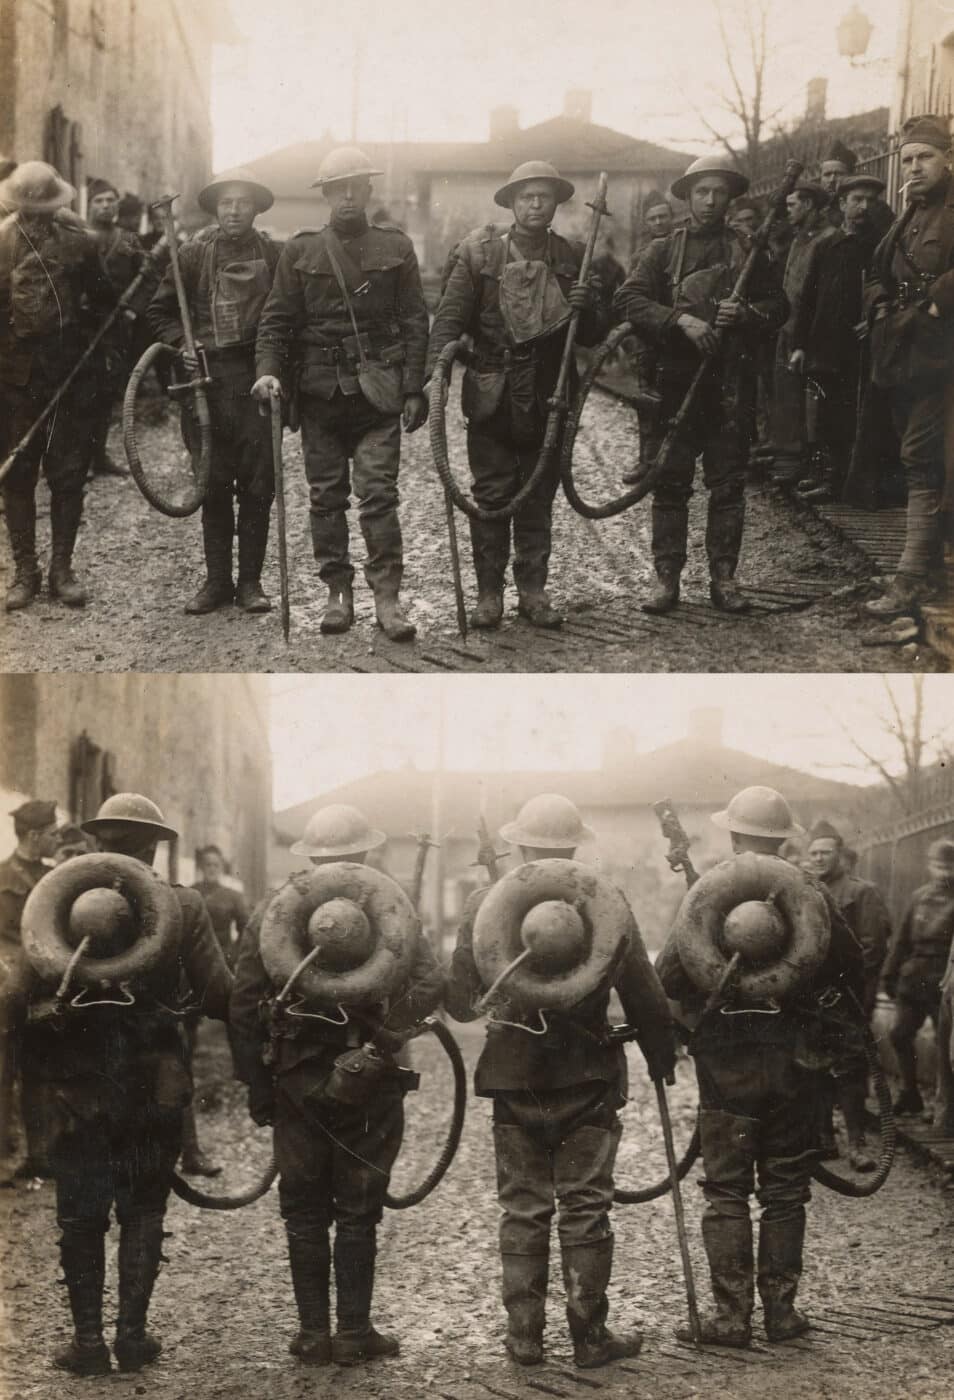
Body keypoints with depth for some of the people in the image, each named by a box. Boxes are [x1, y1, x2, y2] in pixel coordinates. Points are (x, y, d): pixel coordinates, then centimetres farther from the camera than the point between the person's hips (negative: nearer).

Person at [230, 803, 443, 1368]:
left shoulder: (272, 911, 1)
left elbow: (245, 1005, 0)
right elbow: (431, 984, -13)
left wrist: (258, 1087, 5)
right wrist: (389, 1031, -6)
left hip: (298, 1085, 1)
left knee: (304, 1212, 10)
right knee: (357, 1212, 6)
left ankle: (314, 1333, 11)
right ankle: (354, 1332, 8)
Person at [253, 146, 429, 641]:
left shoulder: (396, 248, 7)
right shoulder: (300, 251, 7)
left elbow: (414, 322, 6)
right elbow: (276, 319, 6)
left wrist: (413, 389, 0)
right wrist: (268, 370, -10)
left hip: (378, 391, -1)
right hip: (320, 391, 1)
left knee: (378, 494, -7)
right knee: (326, 496, 4)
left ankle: (387, 596, -5)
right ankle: (338, 593, 12)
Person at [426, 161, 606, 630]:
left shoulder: (572, 259, 6)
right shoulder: (479, 252, -1)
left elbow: (594, 336, 9)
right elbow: (450, 316, -5)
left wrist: (586, 309, -13)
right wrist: (435, 372, -18)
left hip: (548, 398, 2)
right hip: (491, 397, -2)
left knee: (538, 499, 6)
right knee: (491, 498, 0)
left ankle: (533, 592, 14)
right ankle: (489, 593, 7)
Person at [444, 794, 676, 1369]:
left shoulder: (484, 906, -5)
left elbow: (460, 1002, -1)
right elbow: (645, 997, -4)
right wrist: (662, 1058, 12)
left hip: (514, 1078, 1)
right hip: (588, 1080, -1)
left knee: (523, 1209, 10)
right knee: (585, 1208, 6)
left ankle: (525, 1336, 13)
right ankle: (590, 1336, 10)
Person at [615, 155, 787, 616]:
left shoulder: (749, 251, 11)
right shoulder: (663, 251, 7)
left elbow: (778, 306, 10)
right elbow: (629, 300, -5)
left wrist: (746, 314, -11)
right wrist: (681, 319, -17)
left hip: (732, 383, 1)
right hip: (676, 380, -1)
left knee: (728, 484, 3)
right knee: (670, 483, -1)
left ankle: (724, 578, 9)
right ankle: (667, 579, 3)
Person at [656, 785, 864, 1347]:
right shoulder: (810, 892, -3)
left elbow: (669, 973, -11)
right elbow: (851, 965, 2)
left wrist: (685, 1012, 8)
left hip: (726, 1059, -1)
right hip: (793, 1055, 2)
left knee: (727, 1190, 5)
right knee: (785, 1189, 11)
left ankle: (731, 1315, 4)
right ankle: (782, 1310, 14)